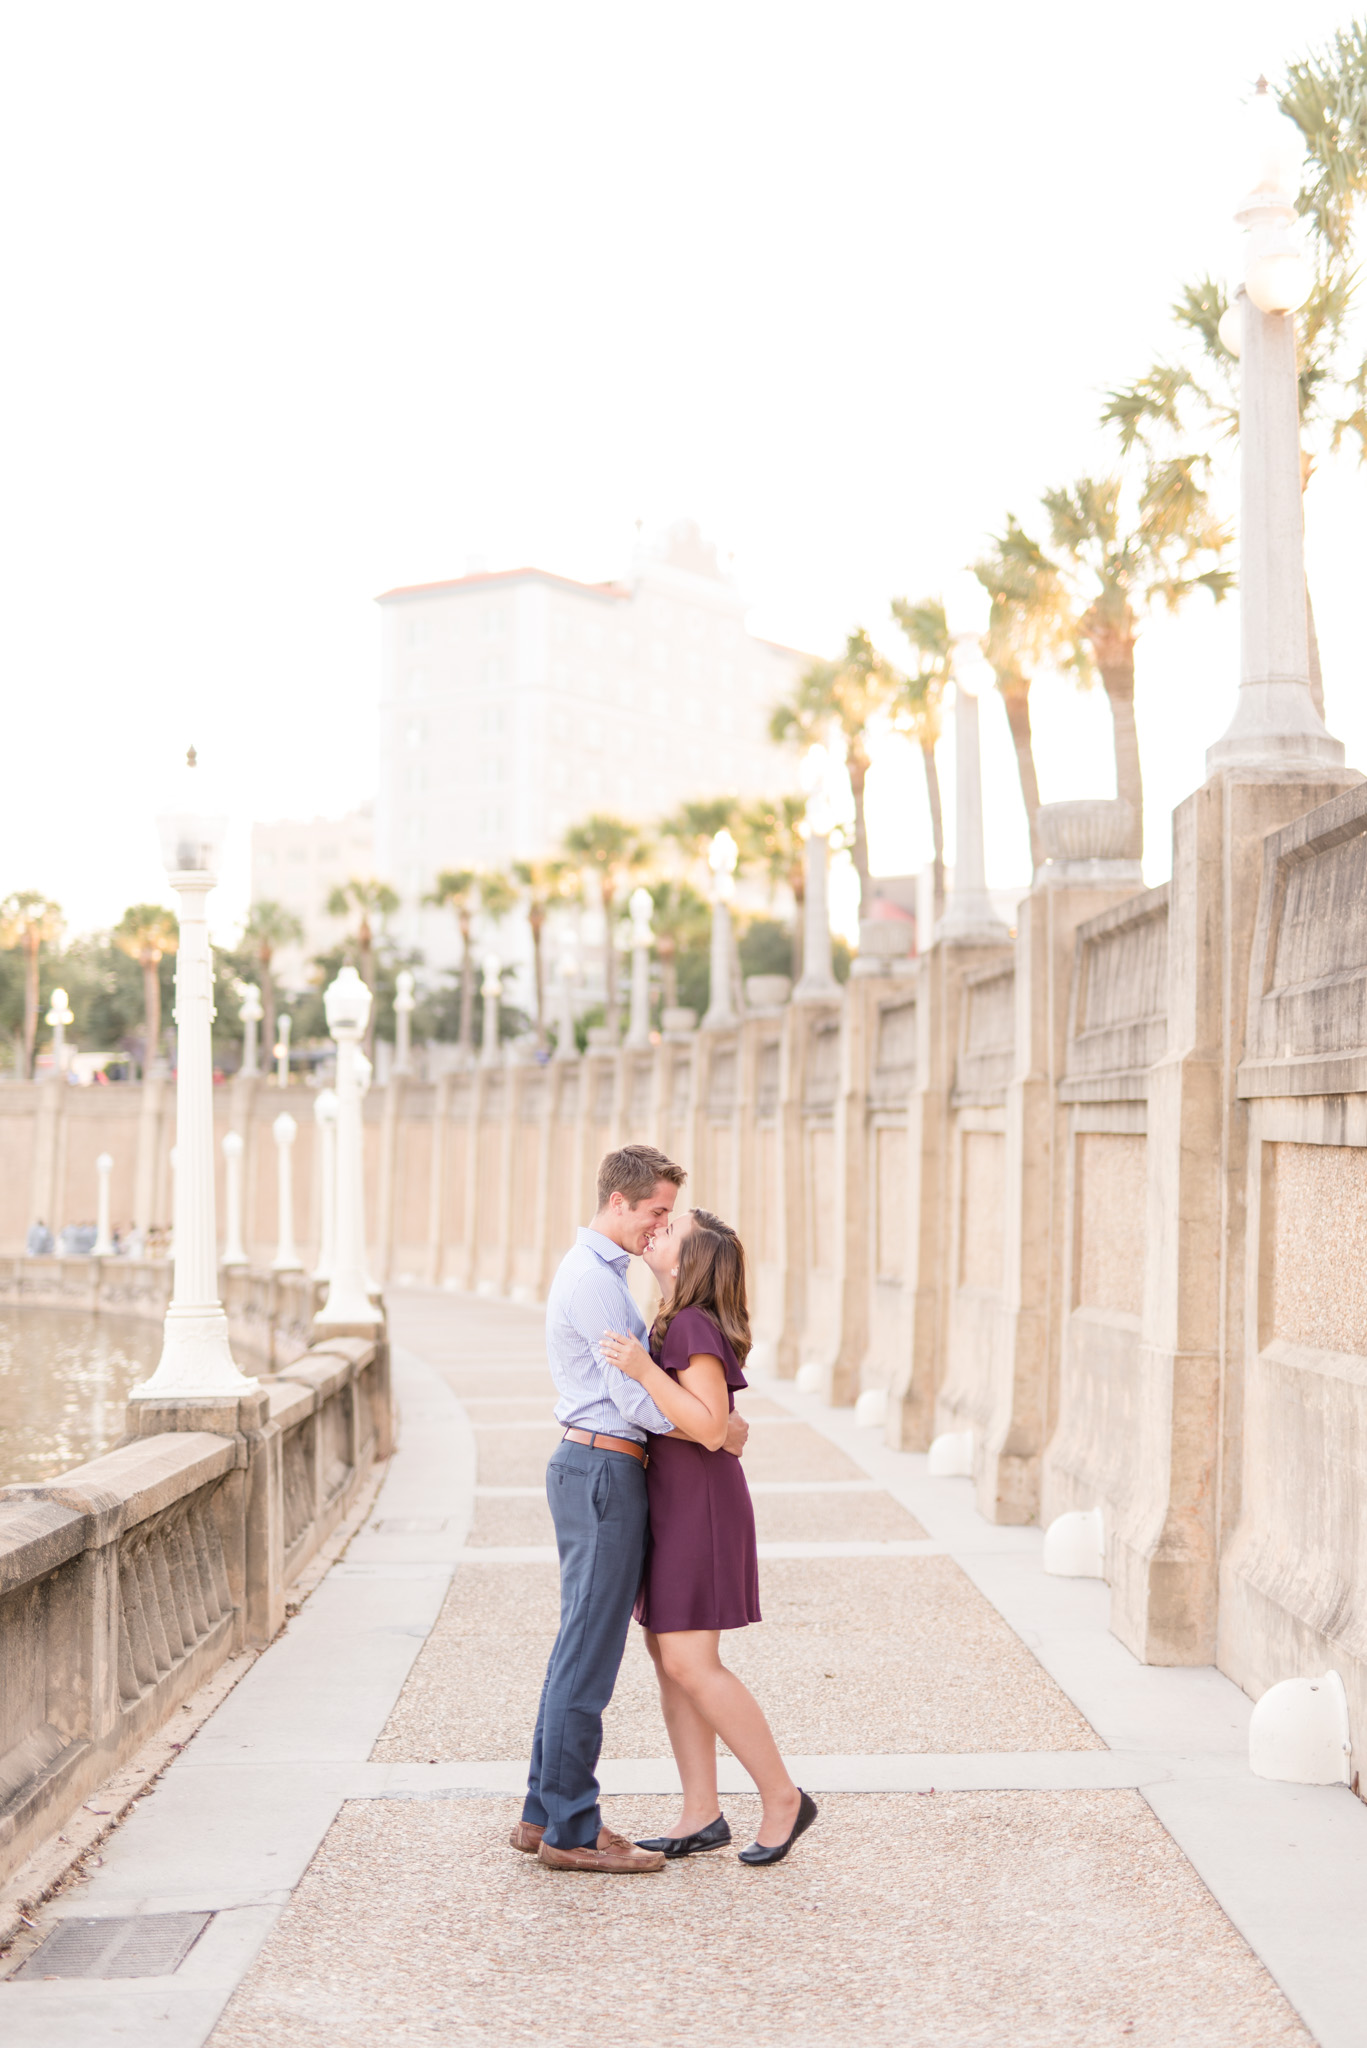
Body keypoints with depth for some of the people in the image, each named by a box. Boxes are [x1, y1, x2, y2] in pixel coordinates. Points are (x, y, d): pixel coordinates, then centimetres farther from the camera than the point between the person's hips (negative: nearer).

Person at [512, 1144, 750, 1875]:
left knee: (580, 1647, 13)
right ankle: (571, 1829, 0)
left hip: (594, 1469, 11)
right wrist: (720, 1430, -7)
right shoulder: (593, 1279, -16)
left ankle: (545, 1814, 19)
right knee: (589, 1654, -6)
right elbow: (635, 1398, -18)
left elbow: (637, 1367, 26)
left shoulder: (596, 1271, 17)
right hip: (604, 1473, -11)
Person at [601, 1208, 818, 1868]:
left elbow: (710, 1428, -25)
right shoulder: (671, 1325, 12)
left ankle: (783, 1797, 1)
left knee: (689, 1664, -10)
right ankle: (701, 1815, 12)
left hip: (699, 1506, -10)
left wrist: (643, 1370, -30)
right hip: (669, 1503, 10)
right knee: (667, 1656, 8)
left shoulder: (694, 1327, -18)